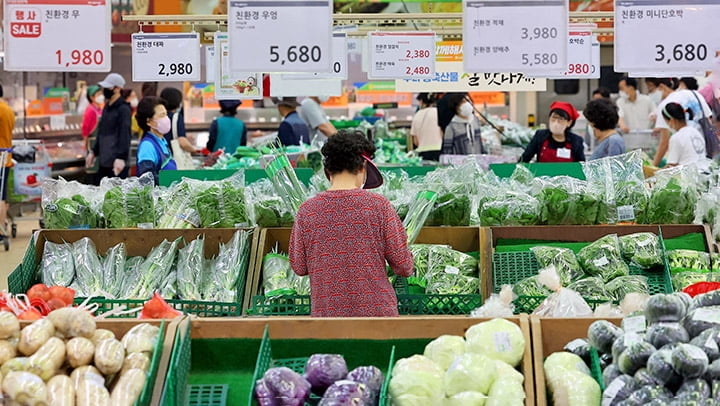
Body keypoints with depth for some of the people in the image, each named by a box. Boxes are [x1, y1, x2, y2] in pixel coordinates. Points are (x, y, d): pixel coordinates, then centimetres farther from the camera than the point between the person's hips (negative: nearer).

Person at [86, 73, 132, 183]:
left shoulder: (123, 109, -12)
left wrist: (121, 157, -28)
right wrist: (94, 152, 24)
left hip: (117, 163, -9)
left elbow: (125, 135, -20)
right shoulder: (107, 107, 16)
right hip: (104, 161, 9)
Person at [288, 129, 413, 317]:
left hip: (326, 311, 1)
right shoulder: (379, 206, -5)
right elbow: (403, 266, -2)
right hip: (376, 309, -1)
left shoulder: (307, 210, -2)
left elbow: (299, 267, 6)